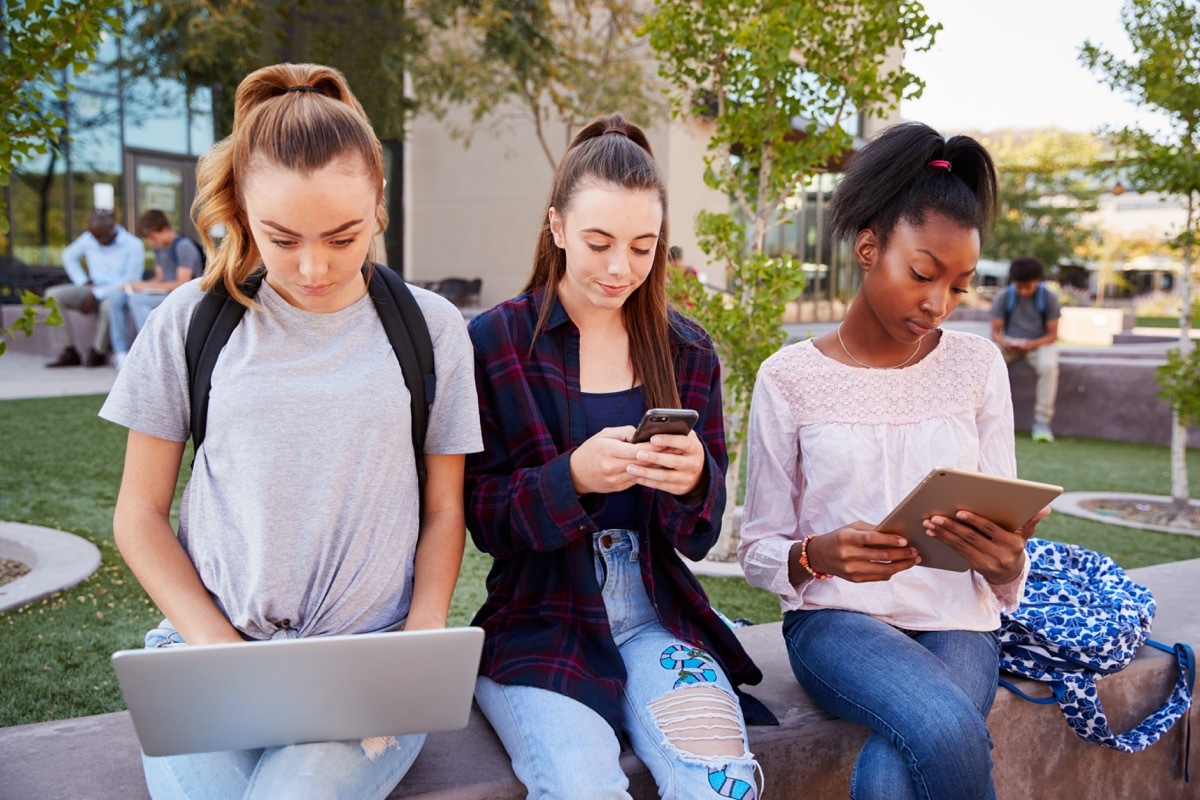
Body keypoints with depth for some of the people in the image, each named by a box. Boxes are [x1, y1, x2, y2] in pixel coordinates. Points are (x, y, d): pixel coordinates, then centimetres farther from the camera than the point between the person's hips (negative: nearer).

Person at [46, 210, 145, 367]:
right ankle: (69, 352, -18)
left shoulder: (133, 245, -10)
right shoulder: (88, 239, 5)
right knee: (53, 294, -15)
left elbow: (131, 281, -16)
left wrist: (96, 295, -21)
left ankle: (98, 353, -18)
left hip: (118, 292, -6)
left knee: (109, 304, -41)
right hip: (93, 290, 6)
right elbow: (69, 255, 24)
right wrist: (83, 282, 9)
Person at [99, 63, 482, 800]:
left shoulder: (431, 328, 2)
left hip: (369, 662, 0)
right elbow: (140, 515, 6)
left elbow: (444, 511, 7)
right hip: (211, 644, 1)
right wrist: (221, 652, -6)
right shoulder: (191, 323, 2)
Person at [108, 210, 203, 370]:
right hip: (164, 295, 9)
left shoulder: (184, 246, -13)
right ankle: (121, 352, -8)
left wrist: (145, 286, -15)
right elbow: (160, 279, 19)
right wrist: (136, 285, -1)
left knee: (137, 300, -28)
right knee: (118, 297, -3)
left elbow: (182, 284, -19)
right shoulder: (160, 248, 14)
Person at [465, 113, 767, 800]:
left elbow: (699, 538, 7)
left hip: (655, 615, 2)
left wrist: (694, 483, -17)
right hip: (540, 620, -2)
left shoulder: (688, 351, 8)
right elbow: (486, 521, -3)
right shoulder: (496, 342, -1)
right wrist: (572, 478, -23)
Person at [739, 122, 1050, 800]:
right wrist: (819, 556, -22)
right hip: (835, 617, -1)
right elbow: (758, 551, 0)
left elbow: (1005, 539, 5)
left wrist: (1004, 564, -19)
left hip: (956, 622, 2)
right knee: (948, 731, -31)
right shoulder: (789, 378, -3)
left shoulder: (977, 366, 4)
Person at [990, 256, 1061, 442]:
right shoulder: (1003, 297, -3)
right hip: (1010, 343, 2)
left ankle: (1042, 421, -28)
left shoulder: (1049, 298, -6)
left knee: (1049, 366, -36)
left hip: (1039, 343, -1)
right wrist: (1004, 343, -25)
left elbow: (1052, 334, -6)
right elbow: (995, 332, -2)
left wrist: (1032, 344, -25)